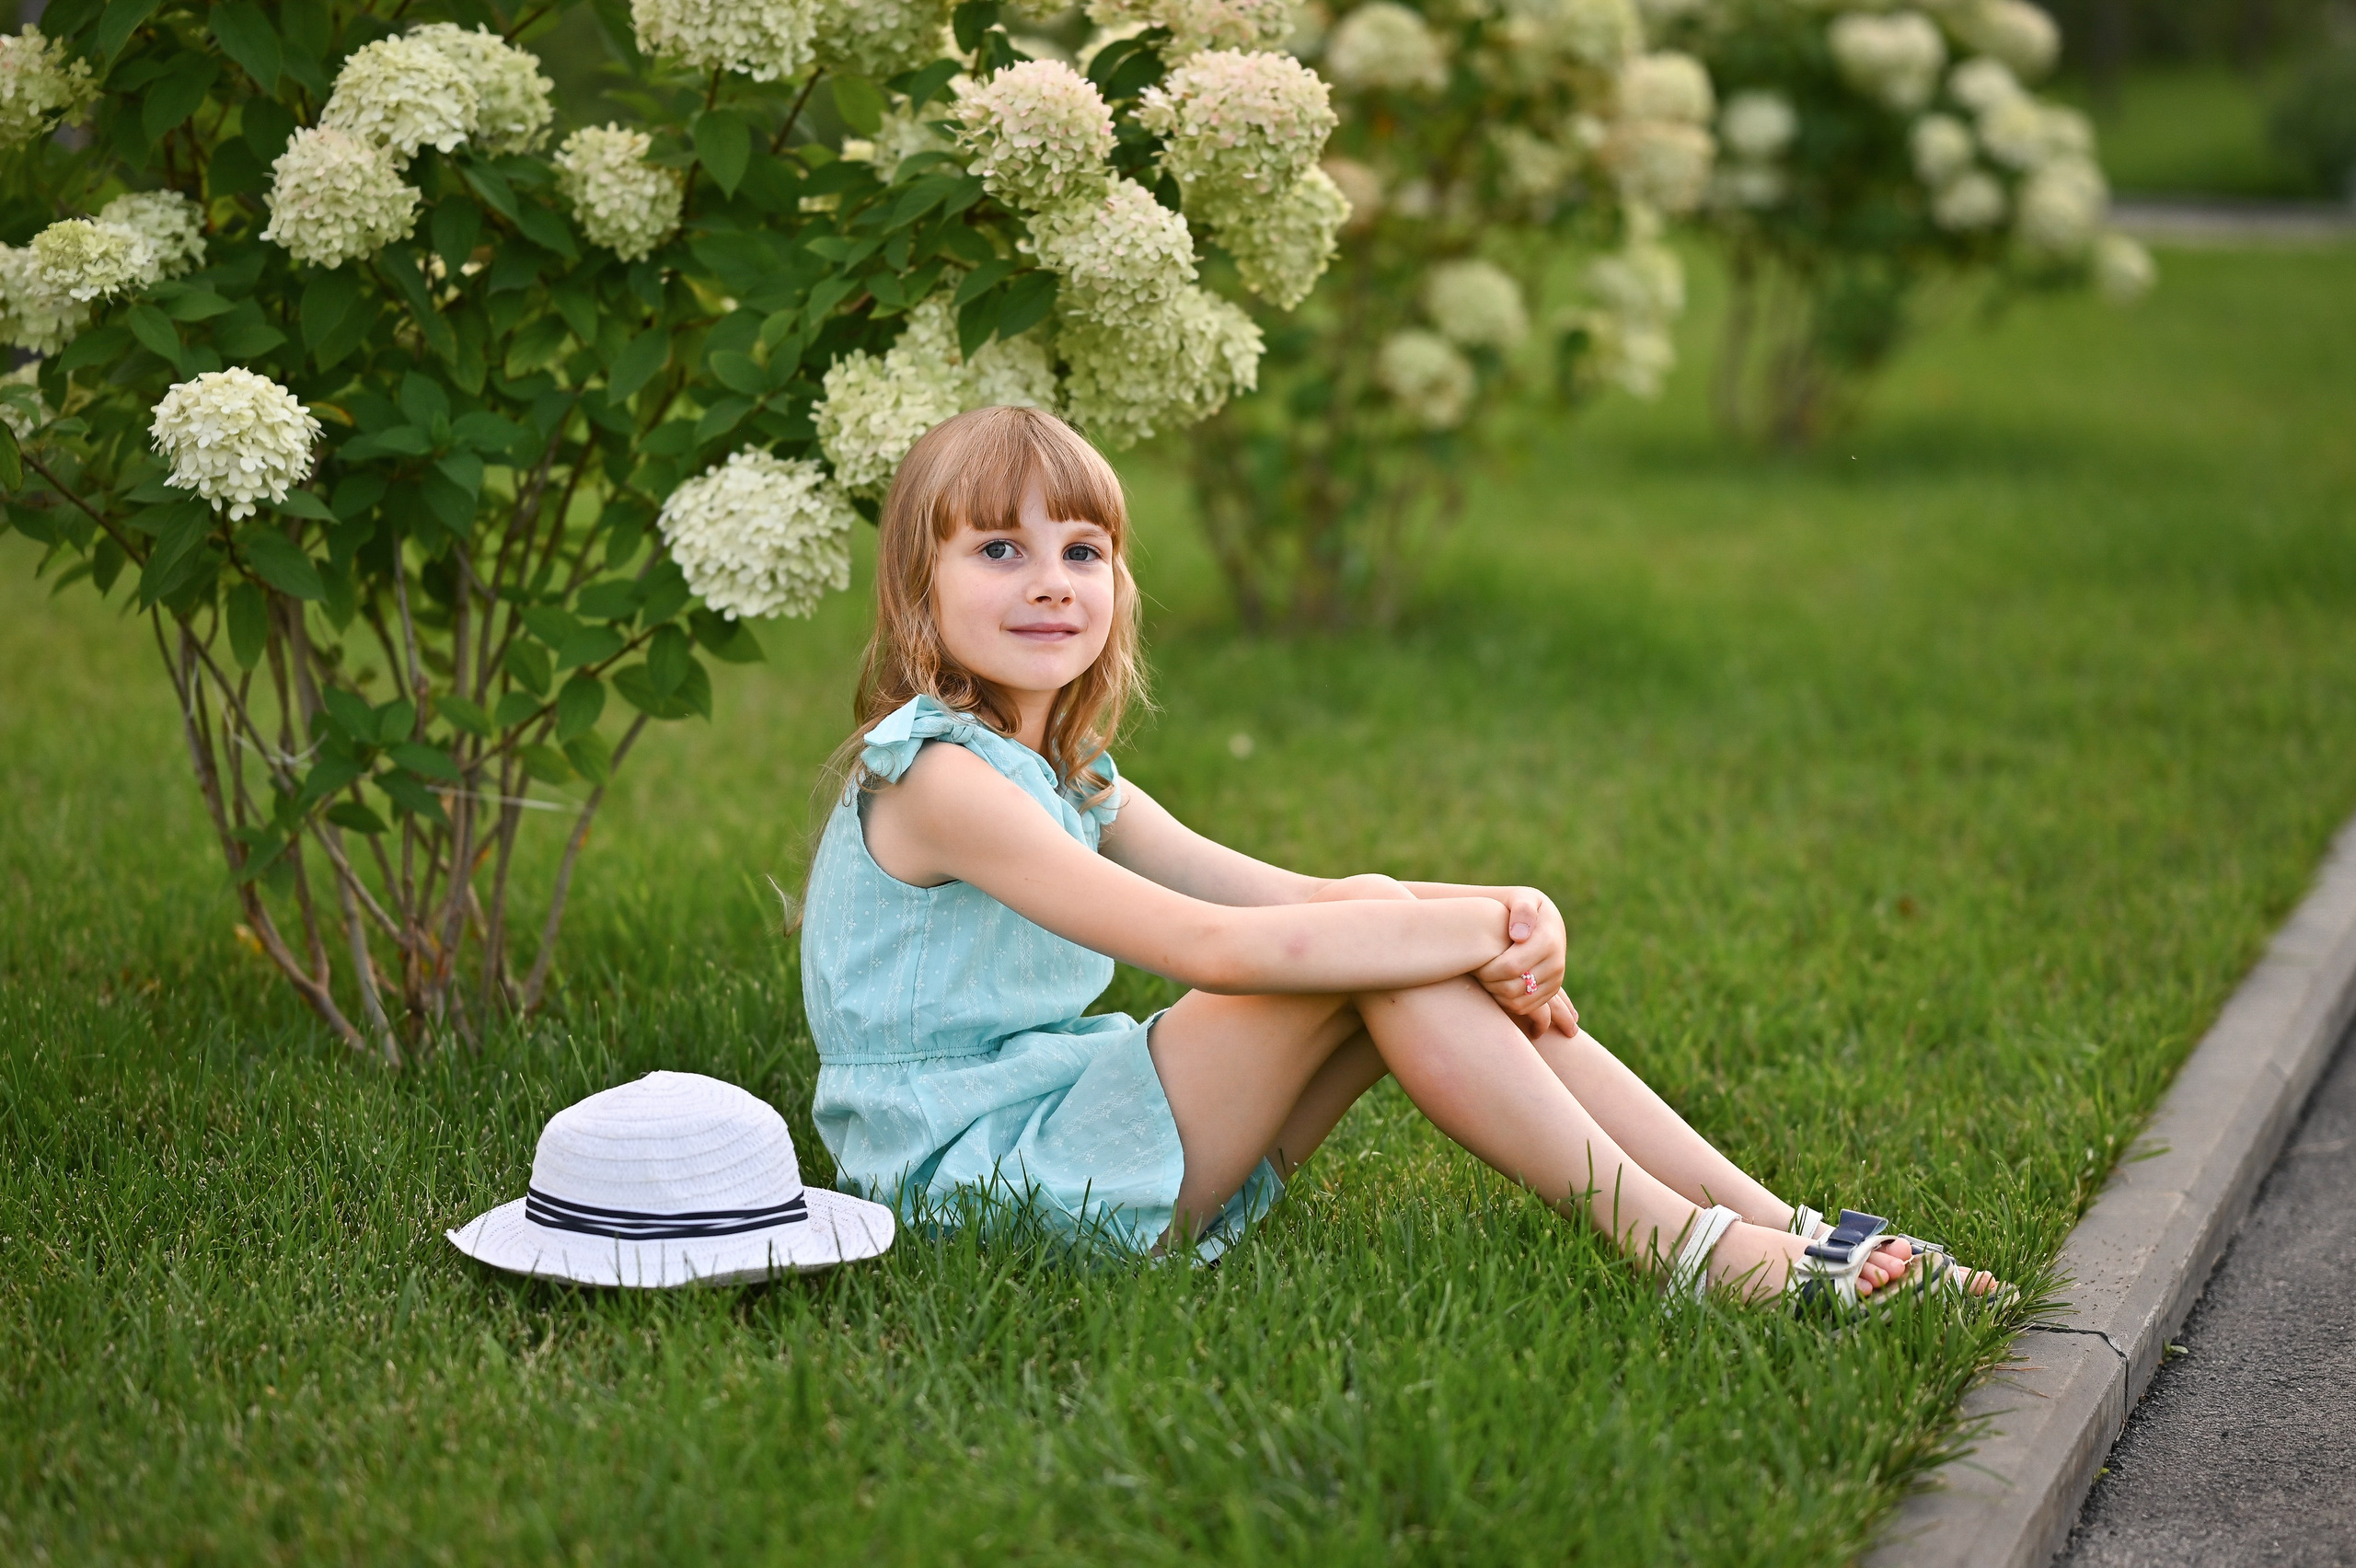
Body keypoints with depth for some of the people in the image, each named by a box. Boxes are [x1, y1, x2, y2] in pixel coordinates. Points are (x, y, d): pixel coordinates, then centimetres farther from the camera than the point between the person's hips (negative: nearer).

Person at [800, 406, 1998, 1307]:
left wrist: (1506, 920, -12)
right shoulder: (938, 775, -16)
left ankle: (1784, 1229, -6)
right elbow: (1212, 946, -26)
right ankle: (1678, 1245, -15)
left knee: (1430, 951, -5)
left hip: (1074, 1151, 8)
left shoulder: (1067, 779, 14)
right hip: (979, 1173, -8)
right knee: (1368, 927, -18)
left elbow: (1289, 898, 6)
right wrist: (1493, 925, -20)